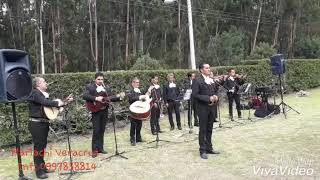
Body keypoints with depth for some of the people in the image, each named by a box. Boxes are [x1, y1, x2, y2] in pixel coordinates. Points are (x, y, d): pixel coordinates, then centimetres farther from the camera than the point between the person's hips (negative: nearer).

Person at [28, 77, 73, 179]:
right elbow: (45, 102, -27)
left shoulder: (44, 94, 17)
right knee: (38, 147, -3)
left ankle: (42, 167, 27)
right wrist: (58, 103, -14)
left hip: (43, 123, 10)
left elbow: (50, 104, 18)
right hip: (36, 124, -9)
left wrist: (65, 102, 12)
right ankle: (39, 171, 5)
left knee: (42, 146, 16)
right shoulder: (35, 93, -13)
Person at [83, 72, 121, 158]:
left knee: (102, 130, 10)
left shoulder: (107, 88, 12)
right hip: (96, 111, -4)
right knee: (96, 130, -5)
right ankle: (95, 149, 5)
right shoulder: (89, 87, -2)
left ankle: (100, 148, 19)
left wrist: (119, 97, -3)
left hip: (104, 111, 5)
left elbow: (110, 98, 12)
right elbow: (84, 96, -16)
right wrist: (96, 98, -25)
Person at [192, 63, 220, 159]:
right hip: (203, 108, -6)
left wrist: (215, 96, -3)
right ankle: (202, 150, 10)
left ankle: (209, 148, 25)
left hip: (212, 107, 6)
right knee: (203, 130, 2)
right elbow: (195, 94, -16)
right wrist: (208, 98, -19)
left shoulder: (212, 80, 12)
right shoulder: (197, 81, -10)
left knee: (209, 129, 14)